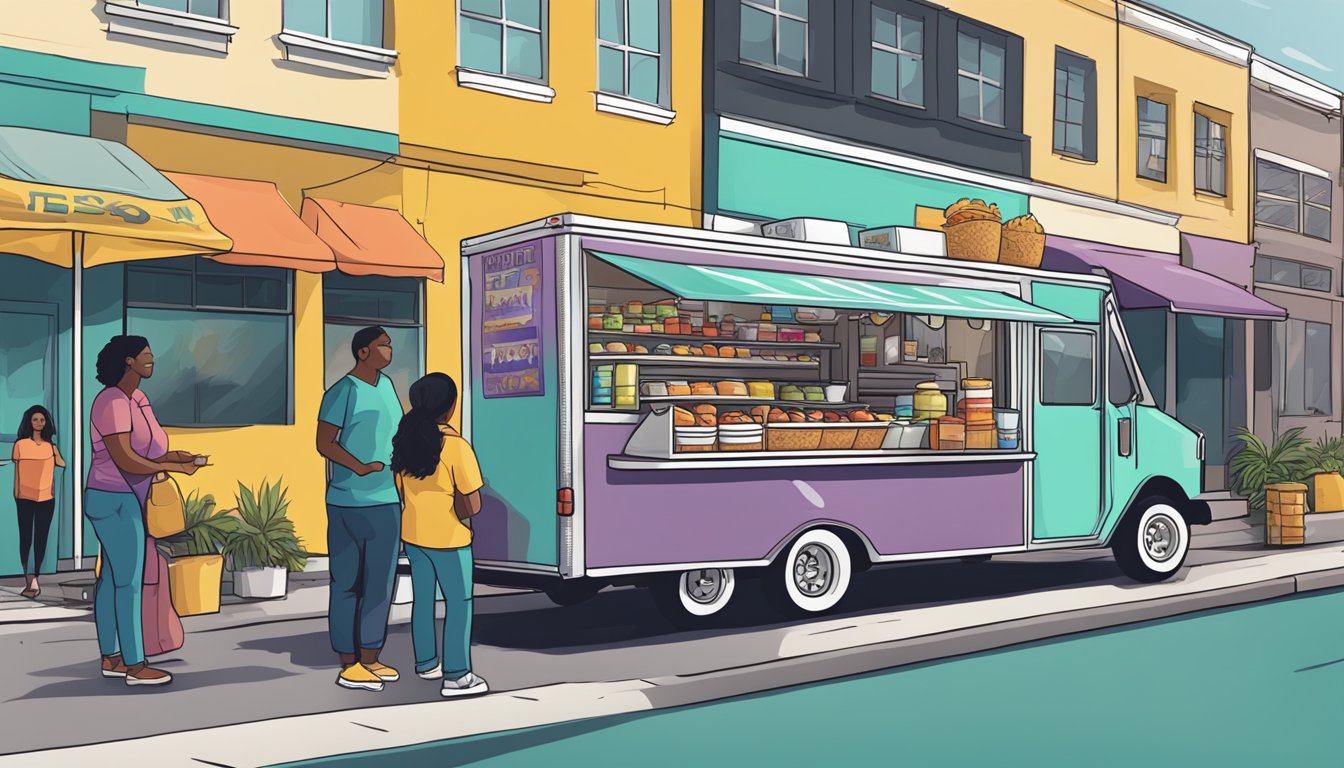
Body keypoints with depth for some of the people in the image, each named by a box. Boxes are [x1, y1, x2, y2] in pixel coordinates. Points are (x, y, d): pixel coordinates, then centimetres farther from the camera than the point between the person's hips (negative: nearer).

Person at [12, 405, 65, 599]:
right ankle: (31, 581, 0)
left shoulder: (51, 446, 6)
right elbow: (17, 471, 3)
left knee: (41, 539, 5)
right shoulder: (20, 445, 1)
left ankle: (34, 580, 14)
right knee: (25, 538, -3)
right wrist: (16, 494, 1)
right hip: (25, 499, -2)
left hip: (46, 499, 2)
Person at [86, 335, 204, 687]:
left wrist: (172, 456, -2)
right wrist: (173, 467, -16)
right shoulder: (113, 402, -20)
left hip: (120, 499, 10)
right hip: (115, 502, -10)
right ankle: (136, 666, 2)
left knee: (112, 578, 13)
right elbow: (125, 460, -23)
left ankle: (110, 658, 21)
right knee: (129, 582, -5)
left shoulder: (136, 399, 10)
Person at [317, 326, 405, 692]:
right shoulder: (343, 391, -10)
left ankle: (369, 658, 19)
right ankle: (348, 665, 7)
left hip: (387, 501, 8)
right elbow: (324, 444, -14)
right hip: (349, 503, -7)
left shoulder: (386, 384, 12)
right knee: (348, 583, 1)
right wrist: (361, 467, -22)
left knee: (381, 582, 10)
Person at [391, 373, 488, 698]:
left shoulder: (404, 439, -3)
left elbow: (401, 490, 8)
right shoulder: (456, 446, -23)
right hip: (448, 538, -7)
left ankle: (426, 663, 33)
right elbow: (472, 505, -22)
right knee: (459, 604, 6)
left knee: (422, 599, 19)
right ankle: (457, 676, 11)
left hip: (412, 534, 7)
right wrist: (459, 511, -2)